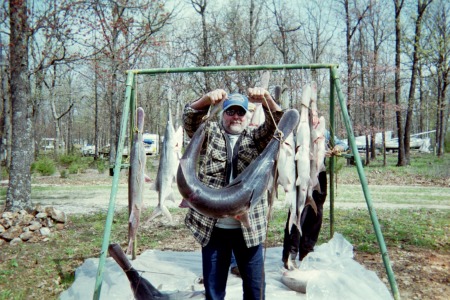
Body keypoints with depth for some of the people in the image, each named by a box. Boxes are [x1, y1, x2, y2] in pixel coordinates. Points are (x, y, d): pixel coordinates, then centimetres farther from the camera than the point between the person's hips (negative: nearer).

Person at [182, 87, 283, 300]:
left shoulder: (255, 139, 9)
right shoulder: (209, 134, 8)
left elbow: (278, 123, -6)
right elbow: (189, 118, -7)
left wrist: (266, 99, -24)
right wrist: (207, 99, -26)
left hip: (249, 227, 0)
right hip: (212, 227, 0)